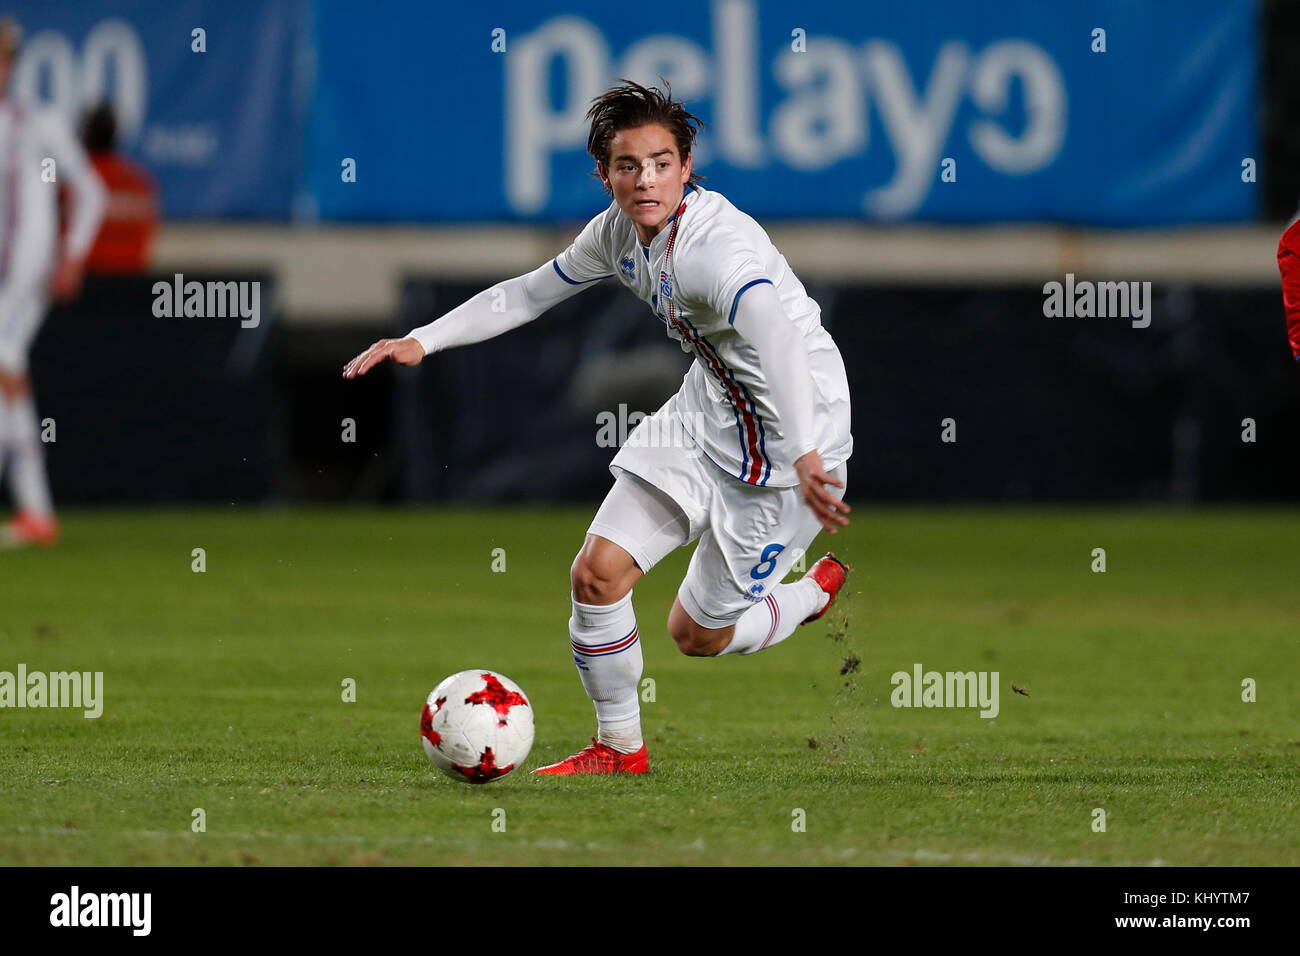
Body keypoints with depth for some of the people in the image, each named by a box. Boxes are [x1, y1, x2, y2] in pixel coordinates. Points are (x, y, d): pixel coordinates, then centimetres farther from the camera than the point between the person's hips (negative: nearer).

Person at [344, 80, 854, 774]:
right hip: (705, 412, 7)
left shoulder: (715, 246, -31)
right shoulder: (617, 232, -4)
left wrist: (804, 458, -58)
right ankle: (619, 747, 16)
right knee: (596, 573, -4)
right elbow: (526, 295, 12)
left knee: (696, 635, 3)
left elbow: (778, 336, -47)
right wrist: (422, 342, 4)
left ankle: (820, 592, 33)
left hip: (790, 433, -7)